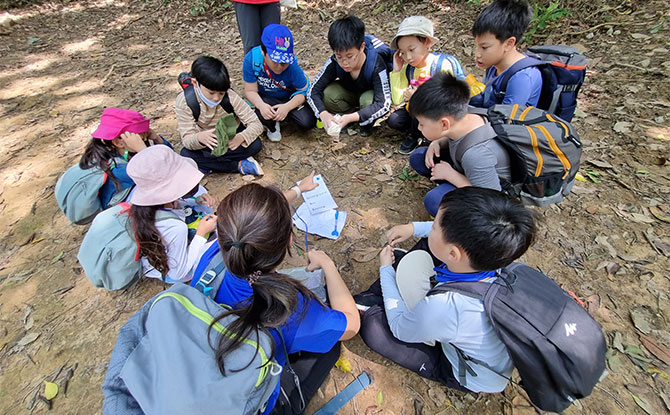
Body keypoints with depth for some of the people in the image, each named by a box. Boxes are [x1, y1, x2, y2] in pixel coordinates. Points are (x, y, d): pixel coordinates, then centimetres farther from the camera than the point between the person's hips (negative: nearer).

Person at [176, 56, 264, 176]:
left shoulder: (231, 97, -25)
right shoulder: (184, 101, -23)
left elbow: (256, 124, -26)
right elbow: (186, 139, -25)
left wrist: (241, 137, -49)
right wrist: (199, 138, -51)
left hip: (231, 137, 0)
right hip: (207, 140, 0)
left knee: (255, 144, -29)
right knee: (186, 155, -30)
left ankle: (206, 166, -19)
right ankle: (239, 165, -22)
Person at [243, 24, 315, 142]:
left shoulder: (291, 65, -27)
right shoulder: (251, 58, -23)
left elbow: (304, 91, -19)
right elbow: (250, 90, -17)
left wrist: (287, 107, -35)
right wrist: (261, 106, -39)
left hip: (289, 98, 0)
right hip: (265, 99, 0)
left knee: (308, 122, -23)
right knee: (260, 114, -36)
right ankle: (272, 126, 4)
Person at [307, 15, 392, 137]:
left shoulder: (376, 64, -34)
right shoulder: (334, 63, -25)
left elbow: (384, 104, -37)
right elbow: (313, 90, -22)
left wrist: (352, 117, -49)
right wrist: (323, 113, -43)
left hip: (372, 95, -2)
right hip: (351, 93, 3)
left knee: (368, 100, -37)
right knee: (327, 94, -26)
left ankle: (368, 124, -3)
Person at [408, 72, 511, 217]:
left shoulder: (475, 154, -41)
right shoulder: (464, 117, -18)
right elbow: (452, 138, 9)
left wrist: (450, 174, -26)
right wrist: (437, 143, -14)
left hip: (490, 184, -8)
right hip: (464, 169, 8)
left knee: (434, 201, -34)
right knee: (417, 157, -3)